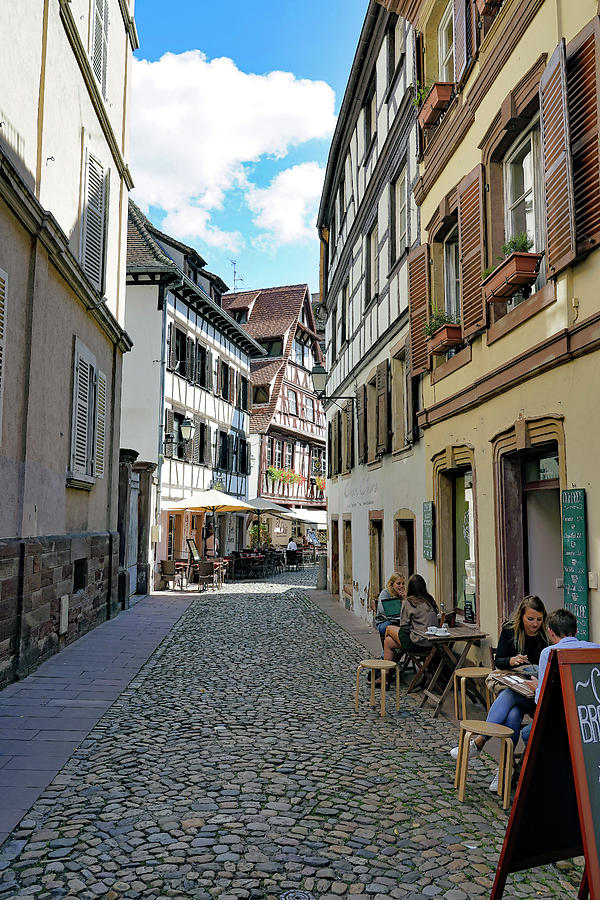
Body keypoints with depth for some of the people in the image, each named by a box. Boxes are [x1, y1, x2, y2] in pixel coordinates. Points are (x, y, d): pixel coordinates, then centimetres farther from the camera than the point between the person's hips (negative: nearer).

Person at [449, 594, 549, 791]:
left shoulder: (547, 635, -2)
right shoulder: (509, 630, 1)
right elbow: (498, 661, 2)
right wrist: (511, 660, -21)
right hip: (510, 685, 2)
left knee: (508, 696, -35)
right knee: (512, 716, -32)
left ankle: (478, 742, -33)